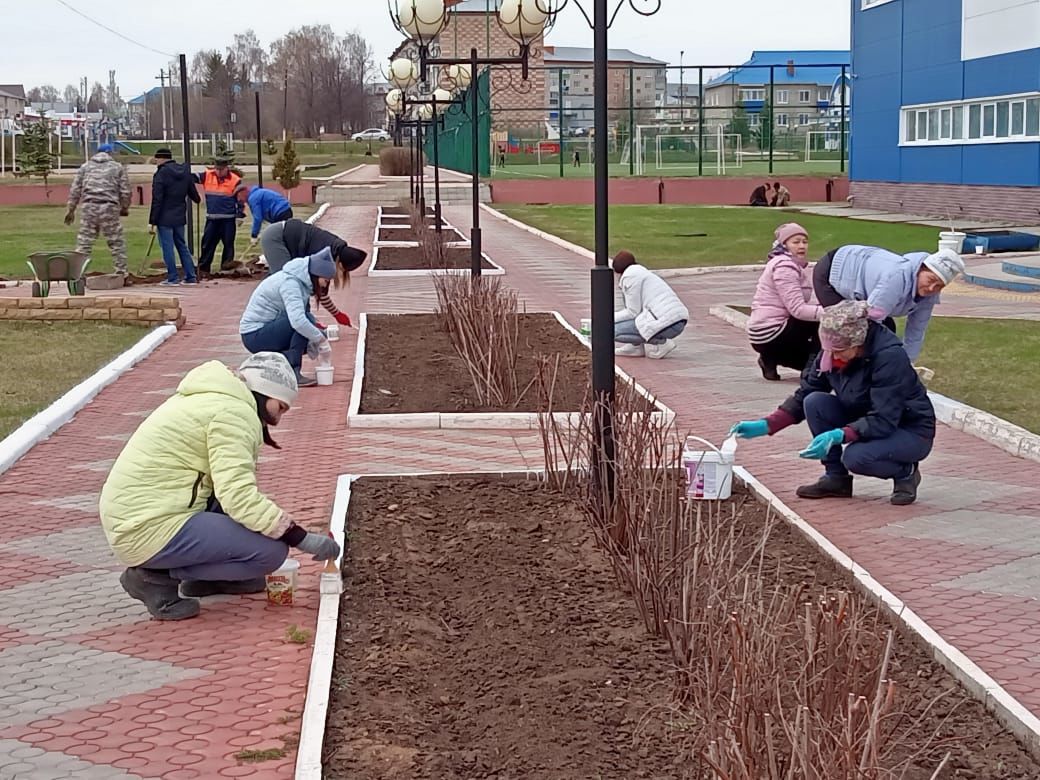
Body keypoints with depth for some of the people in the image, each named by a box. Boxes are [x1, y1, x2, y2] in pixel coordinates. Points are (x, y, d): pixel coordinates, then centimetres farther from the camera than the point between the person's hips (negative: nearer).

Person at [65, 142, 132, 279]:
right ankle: (122, 272, 7)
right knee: (117, 242, 6)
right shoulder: (118, 168, 9)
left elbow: (75, 190, 11)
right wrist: (125, 208, 22)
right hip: (109, 208, -2)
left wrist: (71, 209, 16)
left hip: (89, 208, 2)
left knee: (84, 242, 4)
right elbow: (125, 191, 7)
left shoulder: (85, 167, 14)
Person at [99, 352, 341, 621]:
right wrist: (303, 539, -17)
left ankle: (204, 575, 14)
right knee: (271, 550, -13)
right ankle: (156, 576, -7)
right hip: (149, 529, -10)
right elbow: (240, 498, -23)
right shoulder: (234, 412, -13)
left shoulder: (212, 399, 17)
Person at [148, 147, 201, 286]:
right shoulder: (185, 172, 6)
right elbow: (194, 195, 13)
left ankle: (172, 278, 1)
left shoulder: (161, 174, -13)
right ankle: (190, 276, 15)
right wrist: (197, 199, 39)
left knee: (167, 248, 0)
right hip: (180, 217, 7)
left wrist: (152, 222, -12)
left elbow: (156, 200, -15)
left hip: (165, 218, -7)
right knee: (182, 246, 15)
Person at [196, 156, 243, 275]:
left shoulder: (235, 180, -5)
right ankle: (203, 267, 10)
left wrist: (240, 215, -3)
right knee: (207, 243, 4)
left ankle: (227, 264, 14)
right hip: (211, 217, 3)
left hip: (228, 218, -3)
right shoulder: (207, 176, 3)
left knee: (228, 243, 3)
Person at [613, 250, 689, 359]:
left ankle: (660, 343, -6)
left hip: (666, 324, -10)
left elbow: (633, 312, -4)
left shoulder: (630, 276, -2)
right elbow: (636, 309, 31)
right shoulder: (643, 273, 27)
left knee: (614, 331, -6)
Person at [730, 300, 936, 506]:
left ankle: (905, 472, -2)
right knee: (815, 402, -17)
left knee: (856, 457, -34)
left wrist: (838, 436, -42)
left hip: (911, 432, -6)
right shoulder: (832, 352, -10)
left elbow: (883, 421, -32)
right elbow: (804, 395, -1)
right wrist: (766, 425, -13)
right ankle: (836, 478, -5)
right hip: (865, 422, 6)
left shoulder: (890, 356, -28)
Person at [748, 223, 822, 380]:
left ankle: (771, 359, 11)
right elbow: (798, 310, -24)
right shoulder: (784, 266, -17)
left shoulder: (798, 265, 16)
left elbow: (804, 304, 7)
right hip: (770, 334, -10)